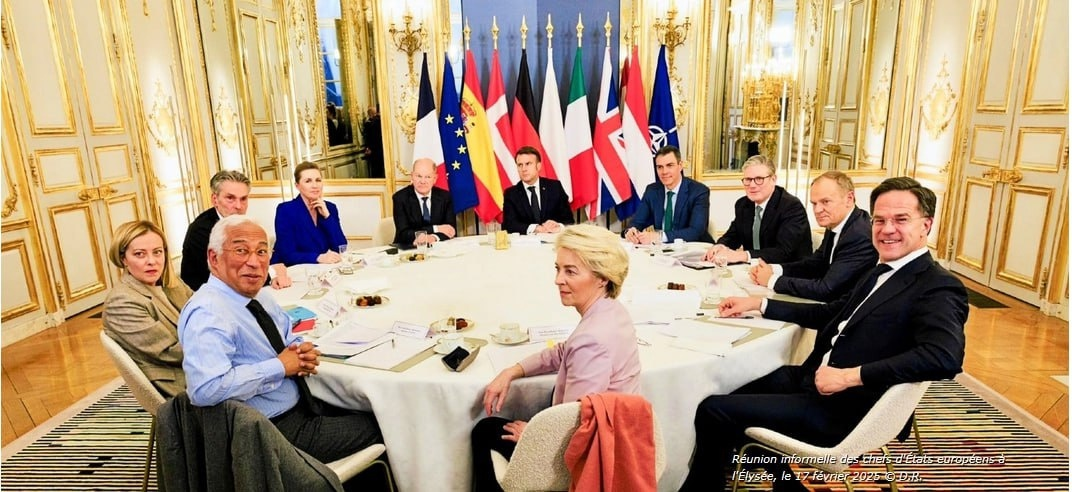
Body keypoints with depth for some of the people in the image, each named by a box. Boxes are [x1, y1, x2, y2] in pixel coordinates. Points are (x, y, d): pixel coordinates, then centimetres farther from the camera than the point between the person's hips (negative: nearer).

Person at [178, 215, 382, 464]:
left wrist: (303, 351, -4)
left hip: (302, 404, 9)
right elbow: (206, 389, -34)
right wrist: (279, 366, -23)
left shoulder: (259, 296, 6)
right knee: (376, 428, -5)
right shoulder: (207, 313, -21)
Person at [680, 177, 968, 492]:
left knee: (713, 410, -10)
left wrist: (849, 376, -30)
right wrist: (758, 304, 14)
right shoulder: (883, 272, 13)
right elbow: (832, 314, 19)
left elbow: (945, 357, -31)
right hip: (813, 379, 9)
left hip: (840, 410, -9)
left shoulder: (938, 289, -15)